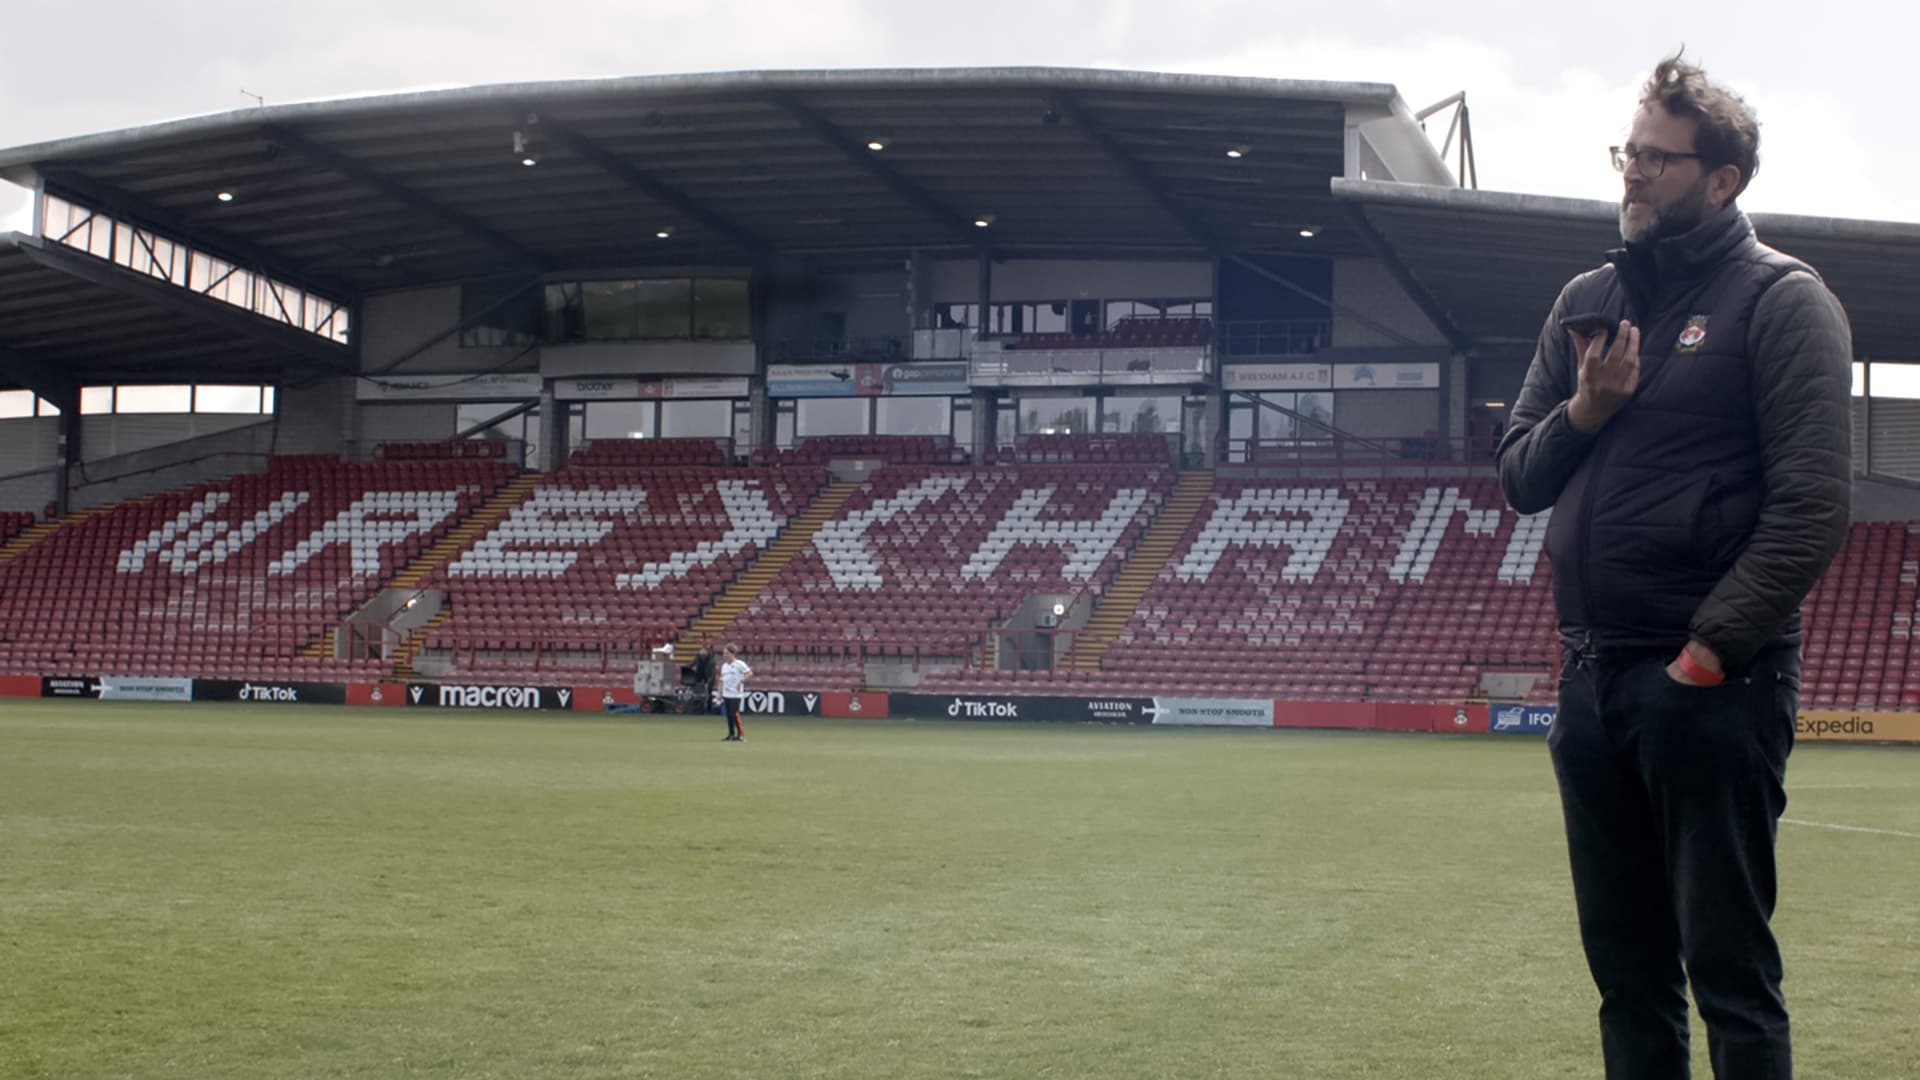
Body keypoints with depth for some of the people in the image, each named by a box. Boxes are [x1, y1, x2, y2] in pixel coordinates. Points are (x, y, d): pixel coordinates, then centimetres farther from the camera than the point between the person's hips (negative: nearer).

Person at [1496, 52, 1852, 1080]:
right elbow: (1518, 475, 16)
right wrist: (1582, 412, -4)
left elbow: (1811, 507, -12)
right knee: (1626, 962, 12)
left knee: (1728, 964, -3)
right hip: (1593, 678, 6)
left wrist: (1711, 650, -16)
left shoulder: (1779, 299, -4)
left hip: (1711, 685, -6)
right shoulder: (1586, 301, 15)